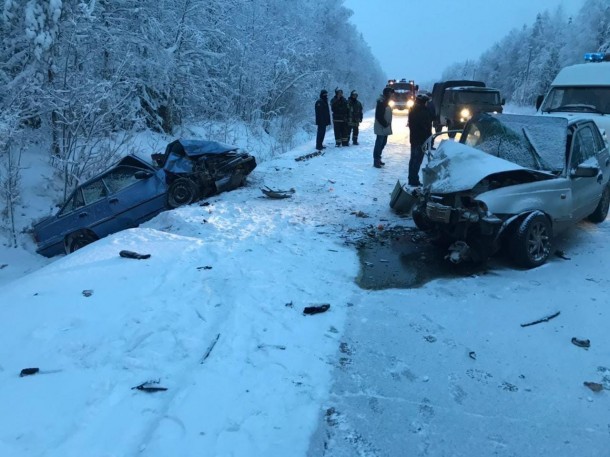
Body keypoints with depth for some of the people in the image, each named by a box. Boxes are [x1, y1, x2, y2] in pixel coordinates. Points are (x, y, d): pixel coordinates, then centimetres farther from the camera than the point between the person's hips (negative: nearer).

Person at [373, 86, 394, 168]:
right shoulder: (381, 103, -15)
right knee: (379, 144, -7)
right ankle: (376, 161, -3)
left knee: (383, 143, 14)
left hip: (385, 128, 10)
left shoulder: (386, 103, 16)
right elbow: (379, 116, -21)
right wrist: (385, 124, -18)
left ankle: (378, 159, 23)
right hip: (381, 128, -10)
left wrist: (388, 124, 12)